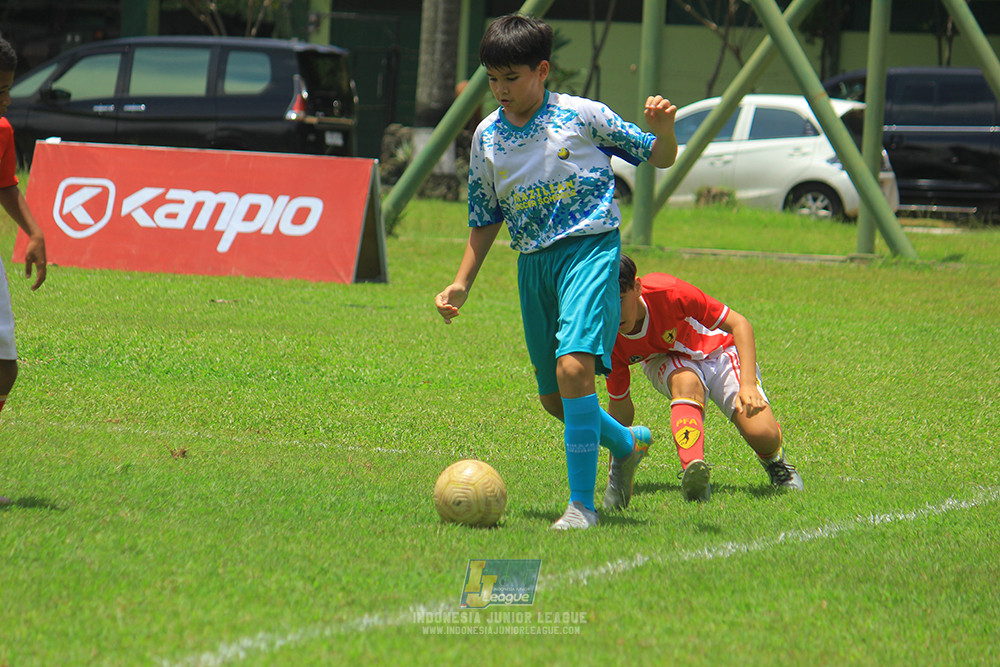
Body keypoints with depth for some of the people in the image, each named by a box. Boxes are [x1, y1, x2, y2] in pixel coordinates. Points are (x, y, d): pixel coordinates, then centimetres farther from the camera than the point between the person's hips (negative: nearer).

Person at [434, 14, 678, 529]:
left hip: (589, 249, -6)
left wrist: (664, 130, -20)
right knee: (552, 398, 9)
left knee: (574, 364, -25)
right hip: (532, 262, 6)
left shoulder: (582, 116, -5)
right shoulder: (487, 137, 7)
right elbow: (485, 219, 17)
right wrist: (462, 284, 9)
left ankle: (582, 504, -19)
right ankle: (626, 443, 41)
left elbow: (659, 159, 3)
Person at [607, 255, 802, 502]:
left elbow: (739, 324, -25)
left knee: (761, 434, -20)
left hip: (718, 350, -1)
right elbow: (620, 405, -10)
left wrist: (748, 385, -37)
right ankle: (692, 468, -48)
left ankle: (774, 461, 15)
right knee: (686, 382, -38)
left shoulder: (668, 292, -35)